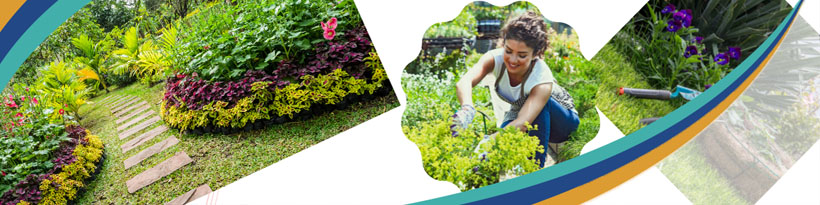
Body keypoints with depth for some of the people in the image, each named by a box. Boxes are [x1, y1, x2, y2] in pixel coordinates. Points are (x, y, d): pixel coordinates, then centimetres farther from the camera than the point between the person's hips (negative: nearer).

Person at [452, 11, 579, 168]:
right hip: (519, 113, 3)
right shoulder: (495, 58, -28)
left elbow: (522, 124, -50)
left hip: (560, 117, -2)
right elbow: (464, 82, -47)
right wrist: (467, 109, -69)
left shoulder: (542, 79, -37)